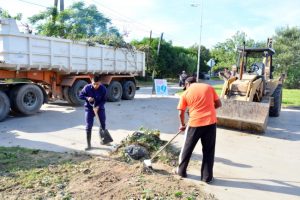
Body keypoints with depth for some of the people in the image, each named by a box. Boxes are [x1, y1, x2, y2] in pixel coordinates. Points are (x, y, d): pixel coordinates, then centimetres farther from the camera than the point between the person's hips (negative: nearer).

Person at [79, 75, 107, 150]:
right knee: (88, 126, -6)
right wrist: (87, 98, -24)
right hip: (89, 108, -1)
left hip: (99, 108, 2)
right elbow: (80, 95, -5)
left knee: (103, 124, 13)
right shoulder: (87, 87, -18)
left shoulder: (103, 89, -17)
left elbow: (104, 100, -10)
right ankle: (89, 145, 4)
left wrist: (98, 106, -25)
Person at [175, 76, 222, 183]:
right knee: (208, 150, 12)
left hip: (195, 123, -1)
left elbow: (181, 113, 6)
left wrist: (182, 125, 22)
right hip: (211, 122, 2)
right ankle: (207, 177, 19)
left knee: (187, 148, 16)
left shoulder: (186, 93, 4)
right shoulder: (209, 87, 8)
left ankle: (181, 170, 31)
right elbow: (218, 104, 8)